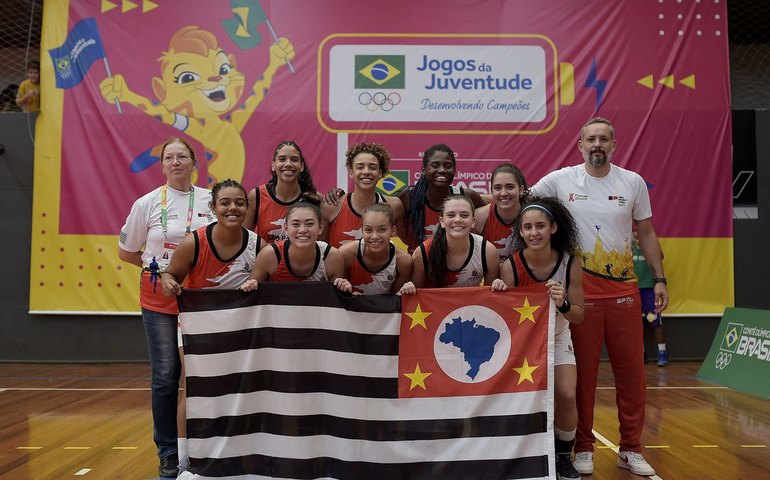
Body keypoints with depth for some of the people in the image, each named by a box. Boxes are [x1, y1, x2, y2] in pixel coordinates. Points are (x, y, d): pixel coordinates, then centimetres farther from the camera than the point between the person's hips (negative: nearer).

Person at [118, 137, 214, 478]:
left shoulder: (211, 200, 1)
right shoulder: (147, 203, -1)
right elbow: (126, 251, 9)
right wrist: (157, 266, 0)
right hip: (159, 300, -1)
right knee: (165, 377, 4)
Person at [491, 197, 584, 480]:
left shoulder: (569, 263, -17)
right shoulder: (510, 266, -22)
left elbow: (578, 316, -12)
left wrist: (562, 304, -31)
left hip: (557, 339, 2)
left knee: (566, 395, -15)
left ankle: (563, 456, 12)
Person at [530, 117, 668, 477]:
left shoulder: (633, 182, 4)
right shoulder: (560, 180, -2)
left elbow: (646, 233, 10)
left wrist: (659, 278, 6)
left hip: (624, 290, 2)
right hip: (580, 291, -2)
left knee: (631, 371, 6)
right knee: (583, 371, 5)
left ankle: (630, 449, 22)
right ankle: (583, 447, 19)